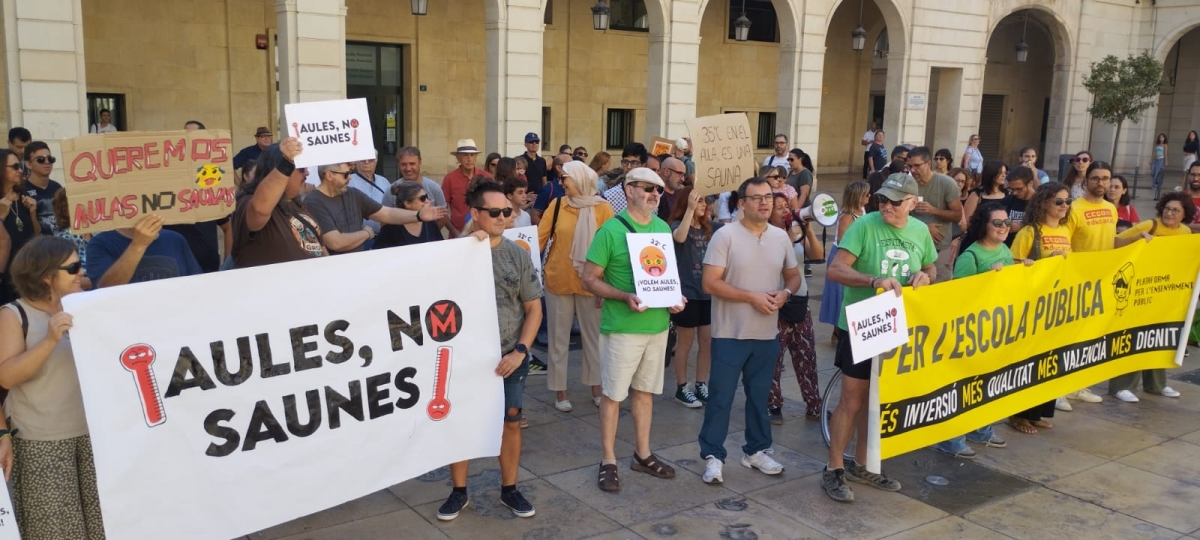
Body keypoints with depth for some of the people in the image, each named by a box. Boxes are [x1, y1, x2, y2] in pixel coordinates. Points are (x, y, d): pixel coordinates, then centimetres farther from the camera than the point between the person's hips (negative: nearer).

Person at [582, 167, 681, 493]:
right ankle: (608, 461, 15)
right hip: (623, 327, -6)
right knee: (613, 394, 4)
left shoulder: (663, 228, 7)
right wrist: (625, 296, -24)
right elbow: (589, 279, -11)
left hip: (657, 325, 6)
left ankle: (642, 455, 29)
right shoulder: (611, 230, -12)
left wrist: (675, 296, -2)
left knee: (645, 391, 16)